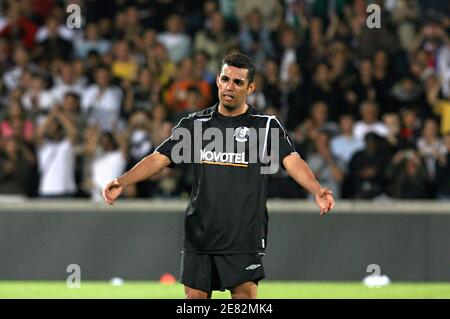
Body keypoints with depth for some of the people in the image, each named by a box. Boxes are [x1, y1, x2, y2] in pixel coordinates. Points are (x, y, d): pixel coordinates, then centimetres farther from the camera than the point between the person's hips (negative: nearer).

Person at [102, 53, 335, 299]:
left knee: (245, 297, -7)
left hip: (245, 239, -3)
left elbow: (292, 161, -12)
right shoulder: (195, 124, 9)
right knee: (195, 299, 5)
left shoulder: (266, 126, 1)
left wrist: (317, 191, -30)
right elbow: (159, 158, 6)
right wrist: (121, 182, -7)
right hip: (199, 236, 3)